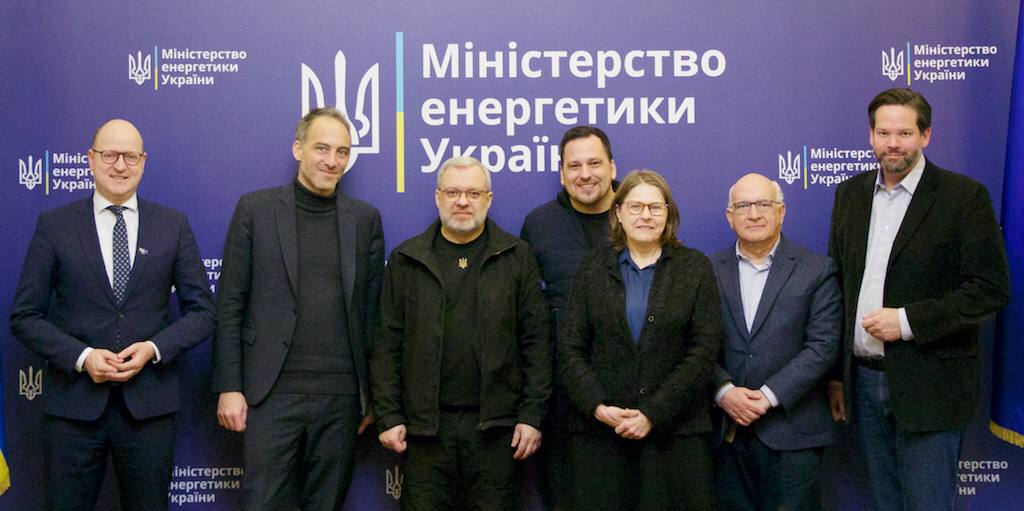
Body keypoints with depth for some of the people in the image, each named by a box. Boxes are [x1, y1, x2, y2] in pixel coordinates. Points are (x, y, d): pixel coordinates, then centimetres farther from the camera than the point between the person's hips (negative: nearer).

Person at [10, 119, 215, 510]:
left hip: (149, 405, 1)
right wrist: (81, 356, -13)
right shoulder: (54, 225, 2)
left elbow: (201, 311, 5)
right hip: (73, 404, -1)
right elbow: (24, 316, 2)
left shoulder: (173, 226, 5)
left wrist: (155, 348, -11)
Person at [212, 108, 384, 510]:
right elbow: (229, 305, 1)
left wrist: (371, 393, 7)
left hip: (341, 395, 2)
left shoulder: (366, 218, 8)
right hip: (273, 392, -2)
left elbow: (372, 310, 9)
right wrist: (228, 387, -4)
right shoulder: (255, 209, 2)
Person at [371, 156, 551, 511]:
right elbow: (388, 344, 4)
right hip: (425, 424, 1)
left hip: (495, 424, 0)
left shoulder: (516, 257, 5)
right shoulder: (406, 260, 7)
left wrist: (532, 414, -3)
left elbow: (535, 341, 3)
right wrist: (388, 416, -2)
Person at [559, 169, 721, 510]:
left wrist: (654, 414, -11)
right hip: (599, 430, 1)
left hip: (676, 431, -1)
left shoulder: (696, 268, 4)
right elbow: (570, 347, 4)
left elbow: (705, 350, -4)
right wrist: (597, 407, -11)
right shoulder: (593, 268, 7)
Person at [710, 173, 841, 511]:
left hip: (791, 431, -2)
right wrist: (725, 392, -14)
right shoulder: (710, 271, 7)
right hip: (725, 432, 2)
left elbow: (823, 346, -6)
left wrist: (769, 396, -14)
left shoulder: (817, 271, 2)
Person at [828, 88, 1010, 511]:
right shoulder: (850, 194, 8)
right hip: (864, 378, 5)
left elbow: (992, 289, -11)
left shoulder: (964, 196, -7)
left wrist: (908, 320, -19)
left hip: (928, 386, -5)